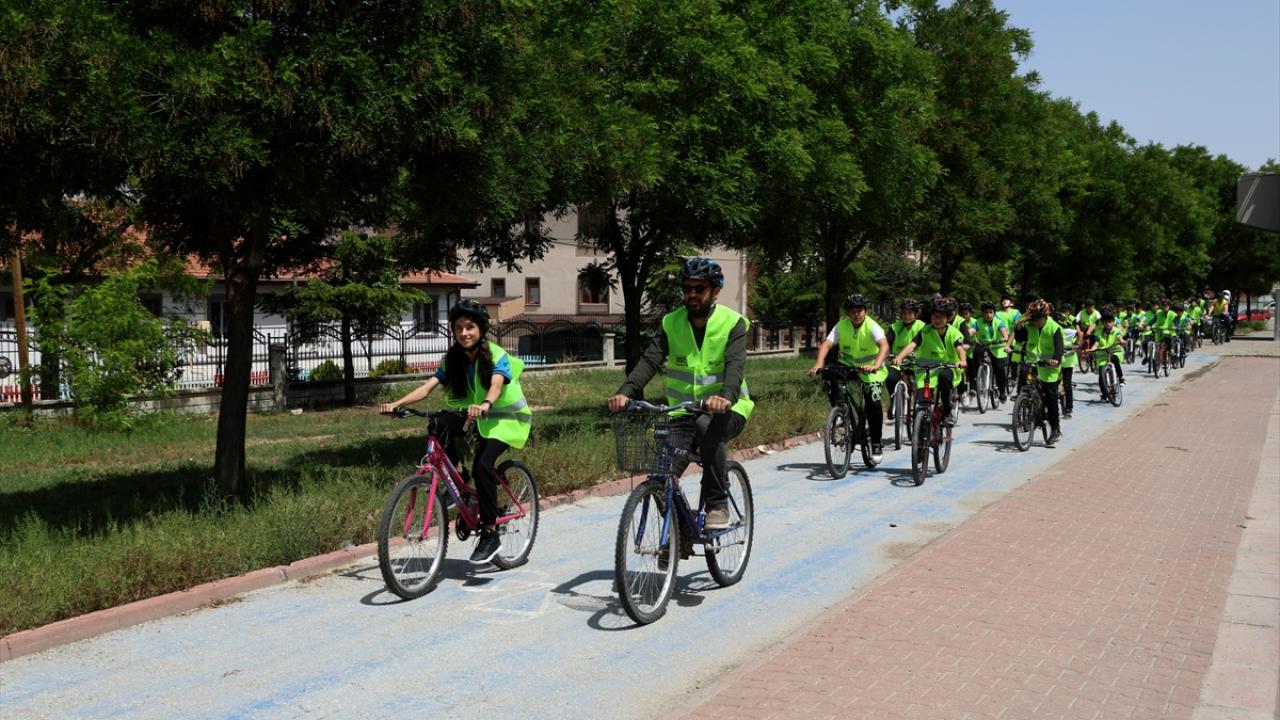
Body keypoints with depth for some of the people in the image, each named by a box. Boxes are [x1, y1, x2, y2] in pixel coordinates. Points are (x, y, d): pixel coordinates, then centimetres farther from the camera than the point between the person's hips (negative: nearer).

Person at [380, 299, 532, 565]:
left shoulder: (496, 355, -20)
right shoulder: (453, 359, -6)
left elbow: (496, 385, -40)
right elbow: (428, 386, -17)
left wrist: (485, 404, -62)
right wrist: (396, 403, -33)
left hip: (507, 417, -6)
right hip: (477, 415, 6)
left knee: (482, 465, -27)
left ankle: (490, 534, -16)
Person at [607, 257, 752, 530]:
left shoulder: (732, 323, -7)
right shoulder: (672, 323, 1)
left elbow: (735, 365, -24)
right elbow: (650, 360, -12)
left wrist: (727, 396, -46)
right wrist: (625, 392, -31)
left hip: (727, 410, -3)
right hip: (684, 413, 3)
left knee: (706, 426, -37)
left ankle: (718, 504, -20)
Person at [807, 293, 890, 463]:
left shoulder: (872, 326, -20)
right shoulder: (841, 325, -13)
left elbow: (884, 346, -37)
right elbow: (826, 345, -24)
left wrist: (876, 365, -56)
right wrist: (818, 364, -42)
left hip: (871, 369, -2)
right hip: (847, 364, 3)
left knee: (873, 402, -20)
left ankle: (877, 445, -4)